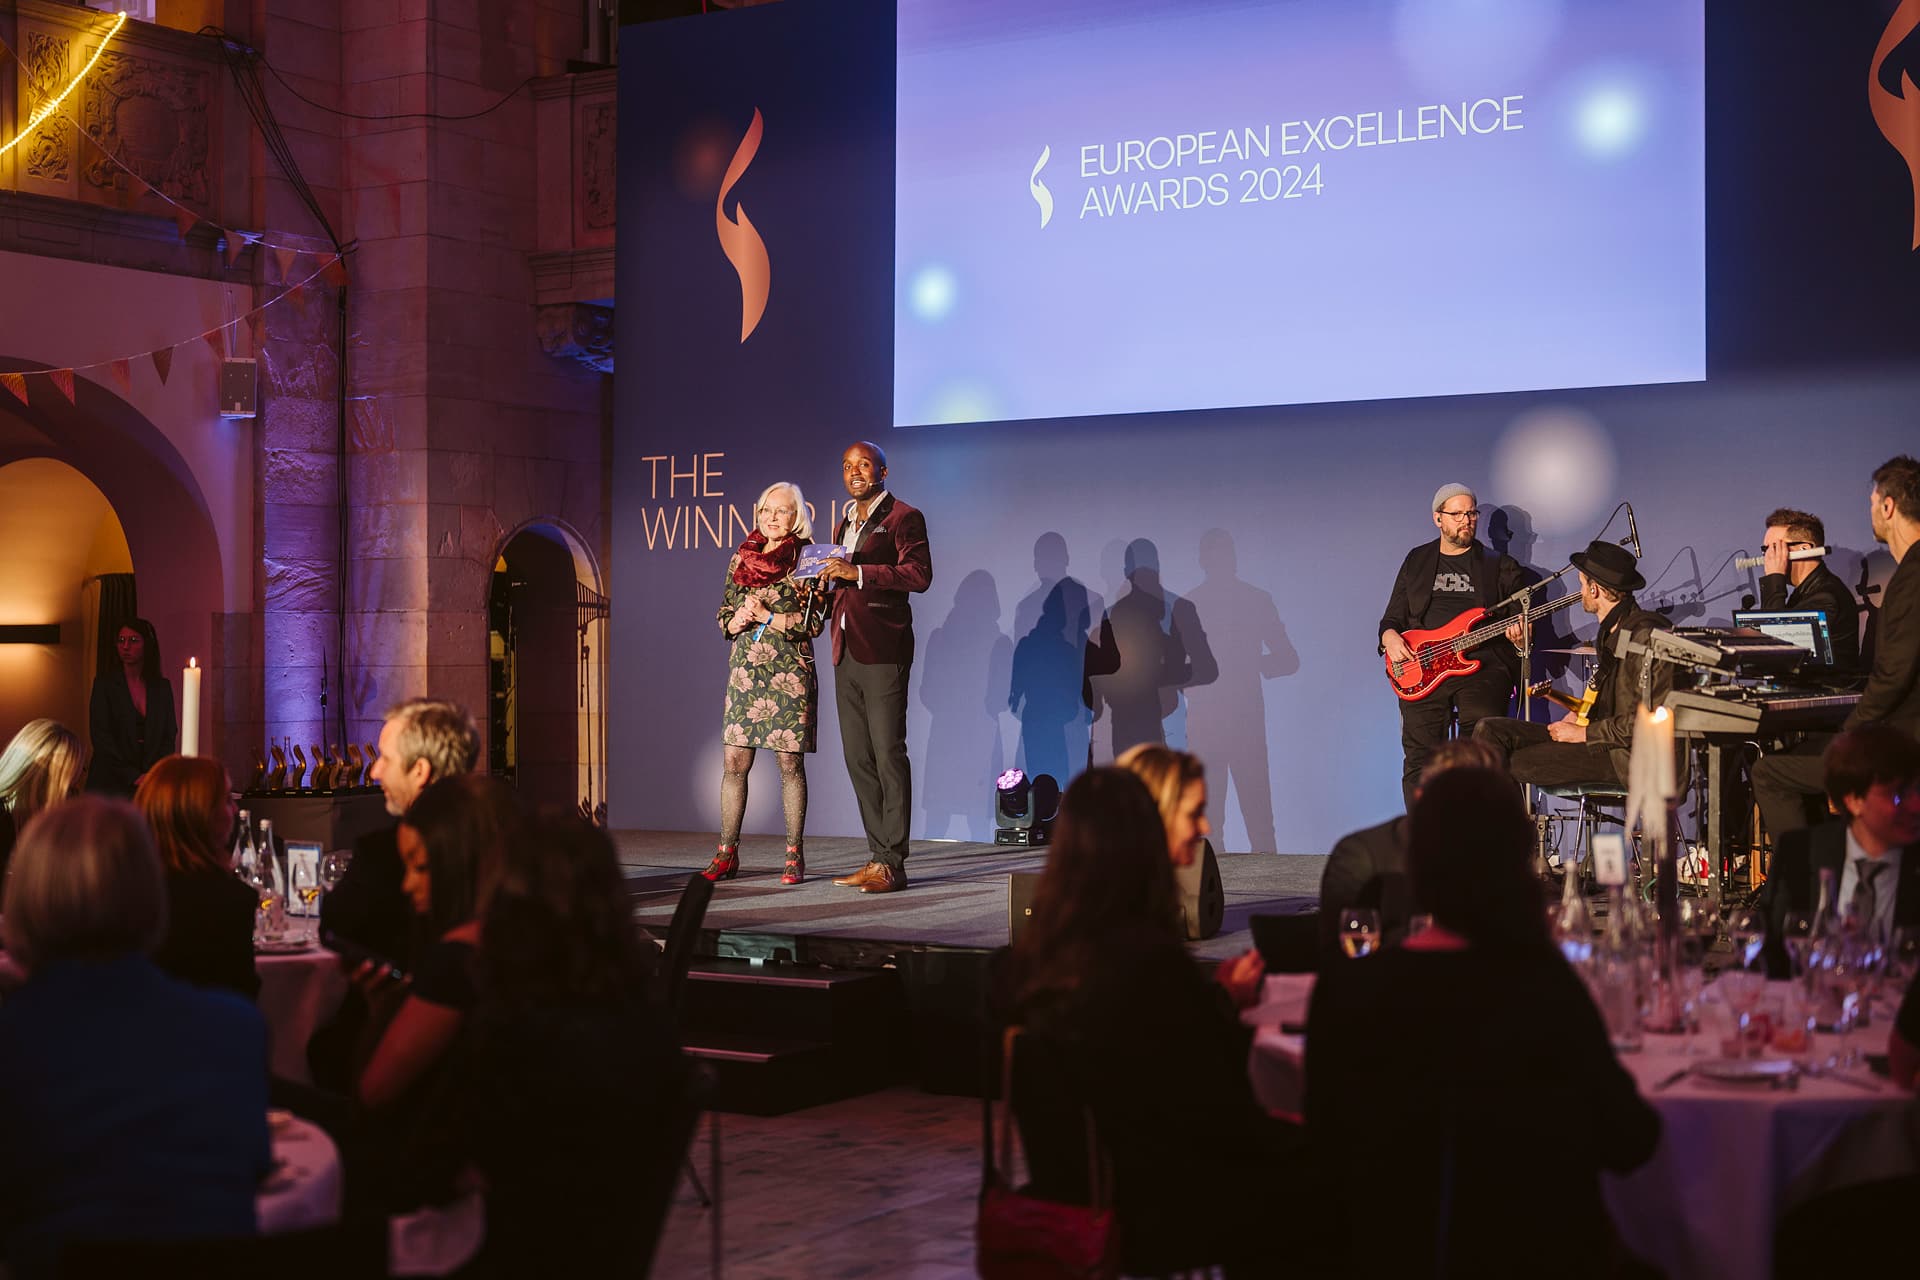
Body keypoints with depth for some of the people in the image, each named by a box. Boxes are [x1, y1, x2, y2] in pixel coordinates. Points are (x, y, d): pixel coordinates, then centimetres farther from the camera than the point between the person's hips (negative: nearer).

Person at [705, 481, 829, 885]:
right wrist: (741, 617, -5)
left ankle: (795, 856, 4)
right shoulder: (741, 559, 14)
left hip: (790, 671, -4)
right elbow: (724, 621, 17)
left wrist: (765, 616, -10)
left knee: (790, 763, -2)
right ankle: (727, 855, 6)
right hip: (745, 670, 4)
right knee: (734, 762, 1)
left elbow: (813, 621, -7)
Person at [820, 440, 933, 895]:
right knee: (858, 757, 8)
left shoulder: (903, 517, -3)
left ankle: (893, 865, -7)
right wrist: (823, 597, 7)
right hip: (846, 652, 8)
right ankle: (877, 857, 13)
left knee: (888, 754, -8)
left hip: (883, 651, -8)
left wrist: (857, 573, -20)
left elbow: (919, 575, -15)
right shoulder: (845, 525, 22)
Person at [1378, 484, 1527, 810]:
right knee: (1419, 760, -8)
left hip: (1482, 665, -2)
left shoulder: (1499, 566, 13)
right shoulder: (1416, 562, 19)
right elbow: (1392, 618, 21)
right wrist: (1391, 638, -1)